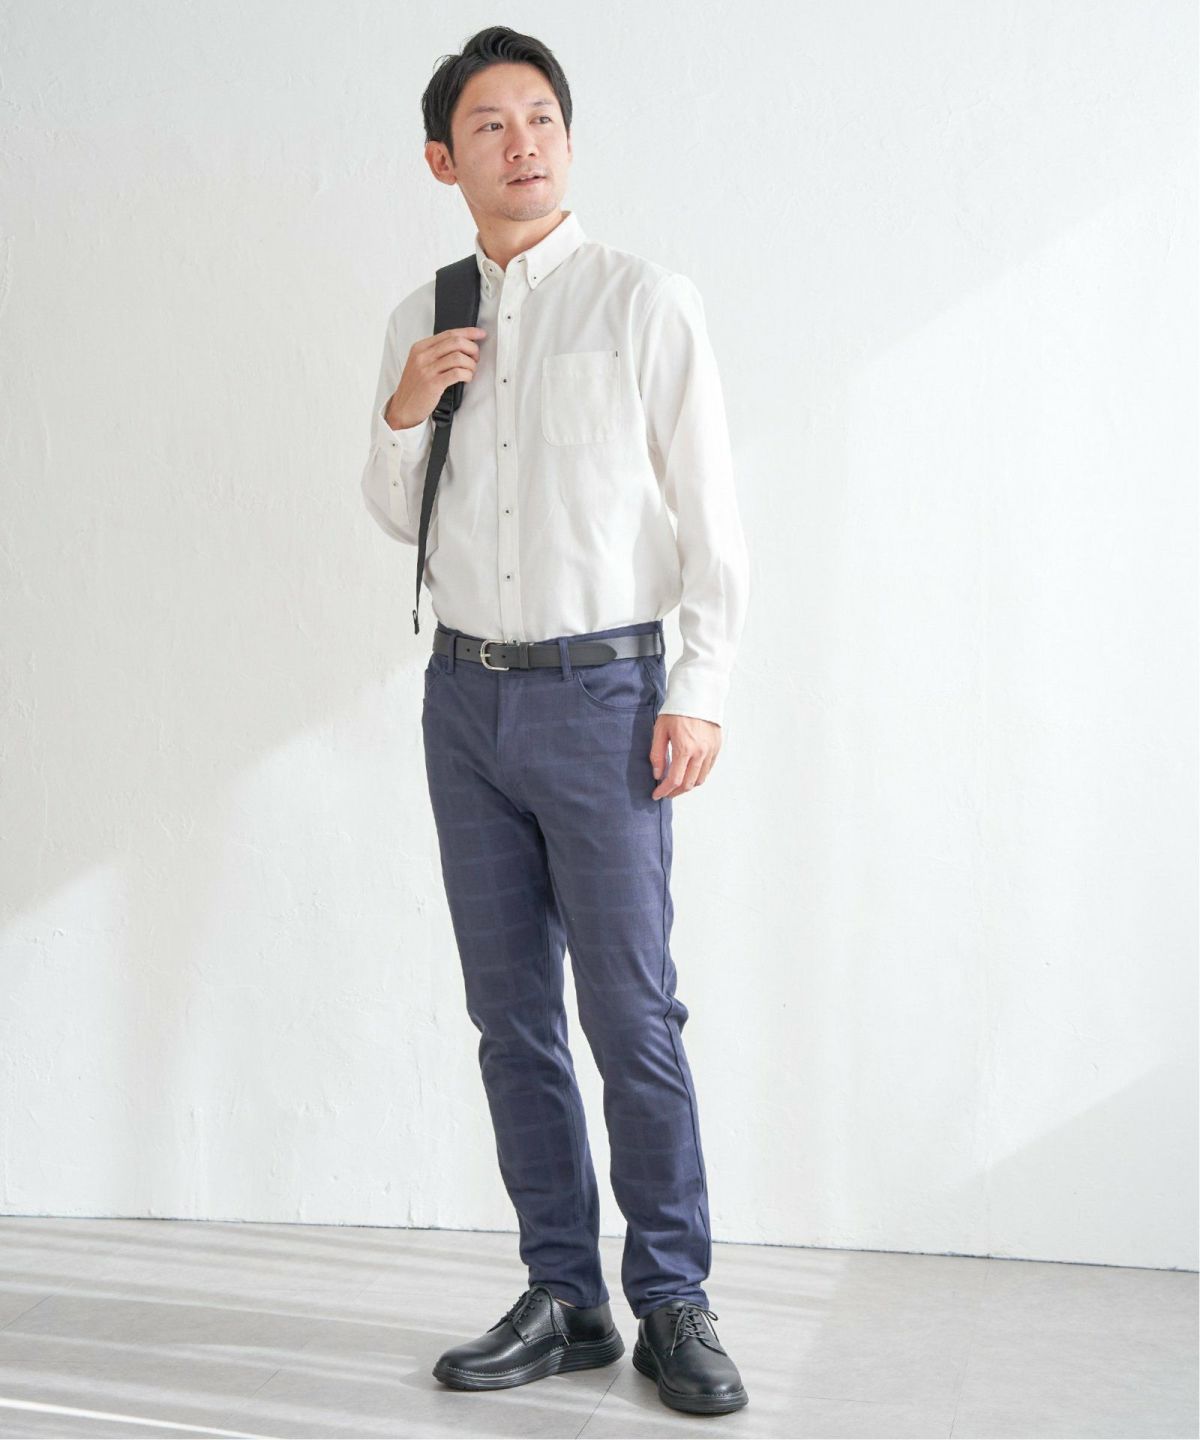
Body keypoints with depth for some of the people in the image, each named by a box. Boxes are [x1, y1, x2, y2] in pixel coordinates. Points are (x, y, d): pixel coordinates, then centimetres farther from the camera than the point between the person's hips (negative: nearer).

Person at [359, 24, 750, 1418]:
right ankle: (563, 1299, 19)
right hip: (465, 688, 5)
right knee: (510, 1012, 8)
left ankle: (671, 1303, 10)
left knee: (631, 1011, -4)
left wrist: (700, 695, -8)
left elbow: (708, 511, -3)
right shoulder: (421, 322, 12)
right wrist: (403, 410, -1)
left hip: (600, 690, -5)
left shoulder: (645, 303, -2)